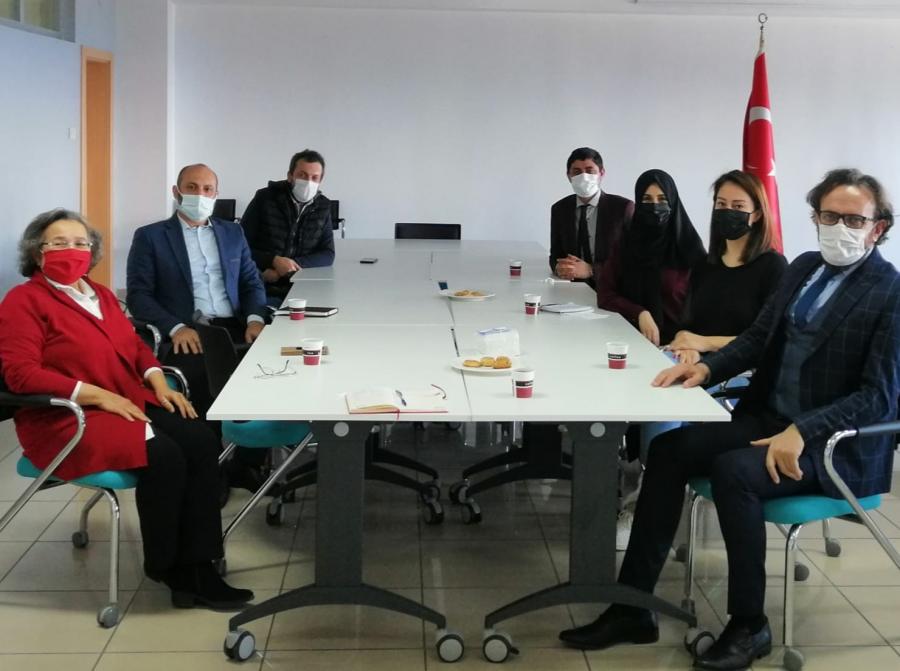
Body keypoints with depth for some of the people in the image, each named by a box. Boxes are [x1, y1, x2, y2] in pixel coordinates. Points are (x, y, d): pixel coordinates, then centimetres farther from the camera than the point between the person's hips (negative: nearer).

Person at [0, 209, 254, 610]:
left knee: (201, 441, -20)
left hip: (130, 402, 7)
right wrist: (99, 395, -21)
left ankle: (197, 565, -20)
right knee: (163, 456, -29)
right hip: (69, 418, -7)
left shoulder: (99, 294, 20)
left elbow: (134, 345, 24)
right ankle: (167, 567, -9)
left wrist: (159, 384, 2)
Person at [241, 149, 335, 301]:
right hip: (263, 290, -3)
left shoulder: (323, 207, 9)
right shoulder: (265, 198, 1)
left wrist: (289, 266, -13)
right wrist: (274, 261, -18)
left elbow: (327, 255, 3)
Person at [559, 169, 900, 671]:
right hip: (768, 418, 7)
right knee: (668, 450, -14)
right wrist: (707, 367, -4)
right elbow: (759, 338, 15)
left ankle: (749, 624, -12)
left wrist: (802, 433, -26)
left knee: (732, 470, -31)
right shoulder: (804, 268, 11)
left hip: (838, 444, -7)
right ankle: (632, 607, -9)